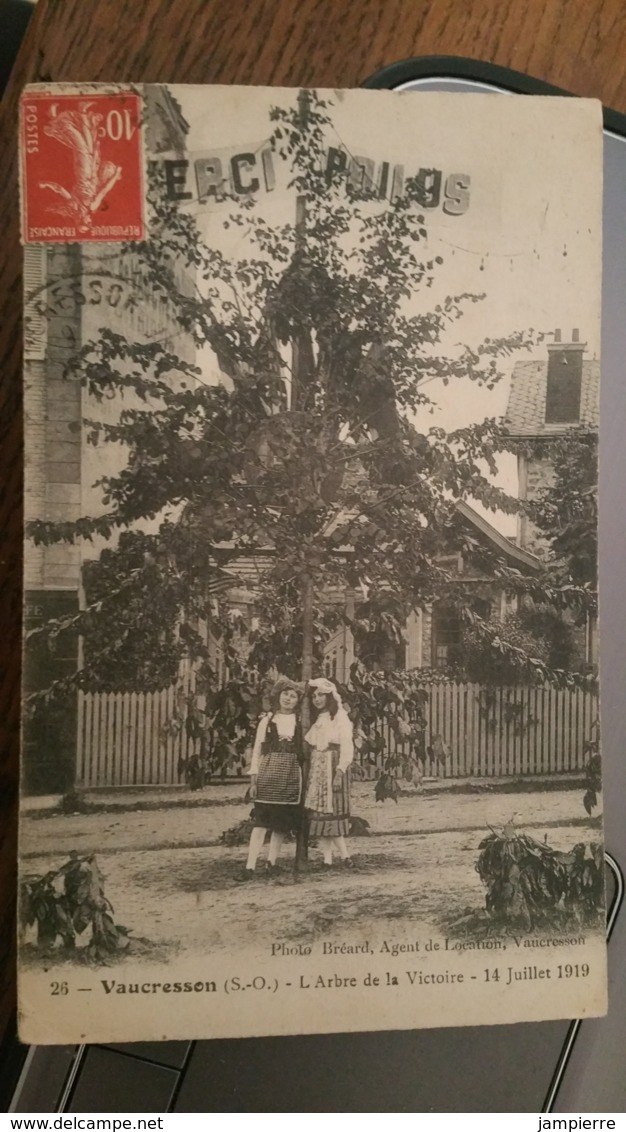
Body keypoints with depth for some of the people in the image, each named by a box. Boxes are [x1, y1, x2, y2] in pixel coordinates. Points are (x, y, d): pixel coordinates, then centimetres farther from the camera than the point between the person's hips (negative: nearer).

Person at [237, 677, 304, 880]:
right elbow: (257, 751, 5)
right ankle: (250, 867, -8)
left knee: (282, 823, 4)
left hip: (291, 775, 2)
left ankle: (271, 862, 14)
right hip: (268, 774, -1)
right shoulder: (267, 720, 6)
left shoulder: (300, 722, 8)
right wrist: (253, 779, -1)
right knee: (261, 821, -7)